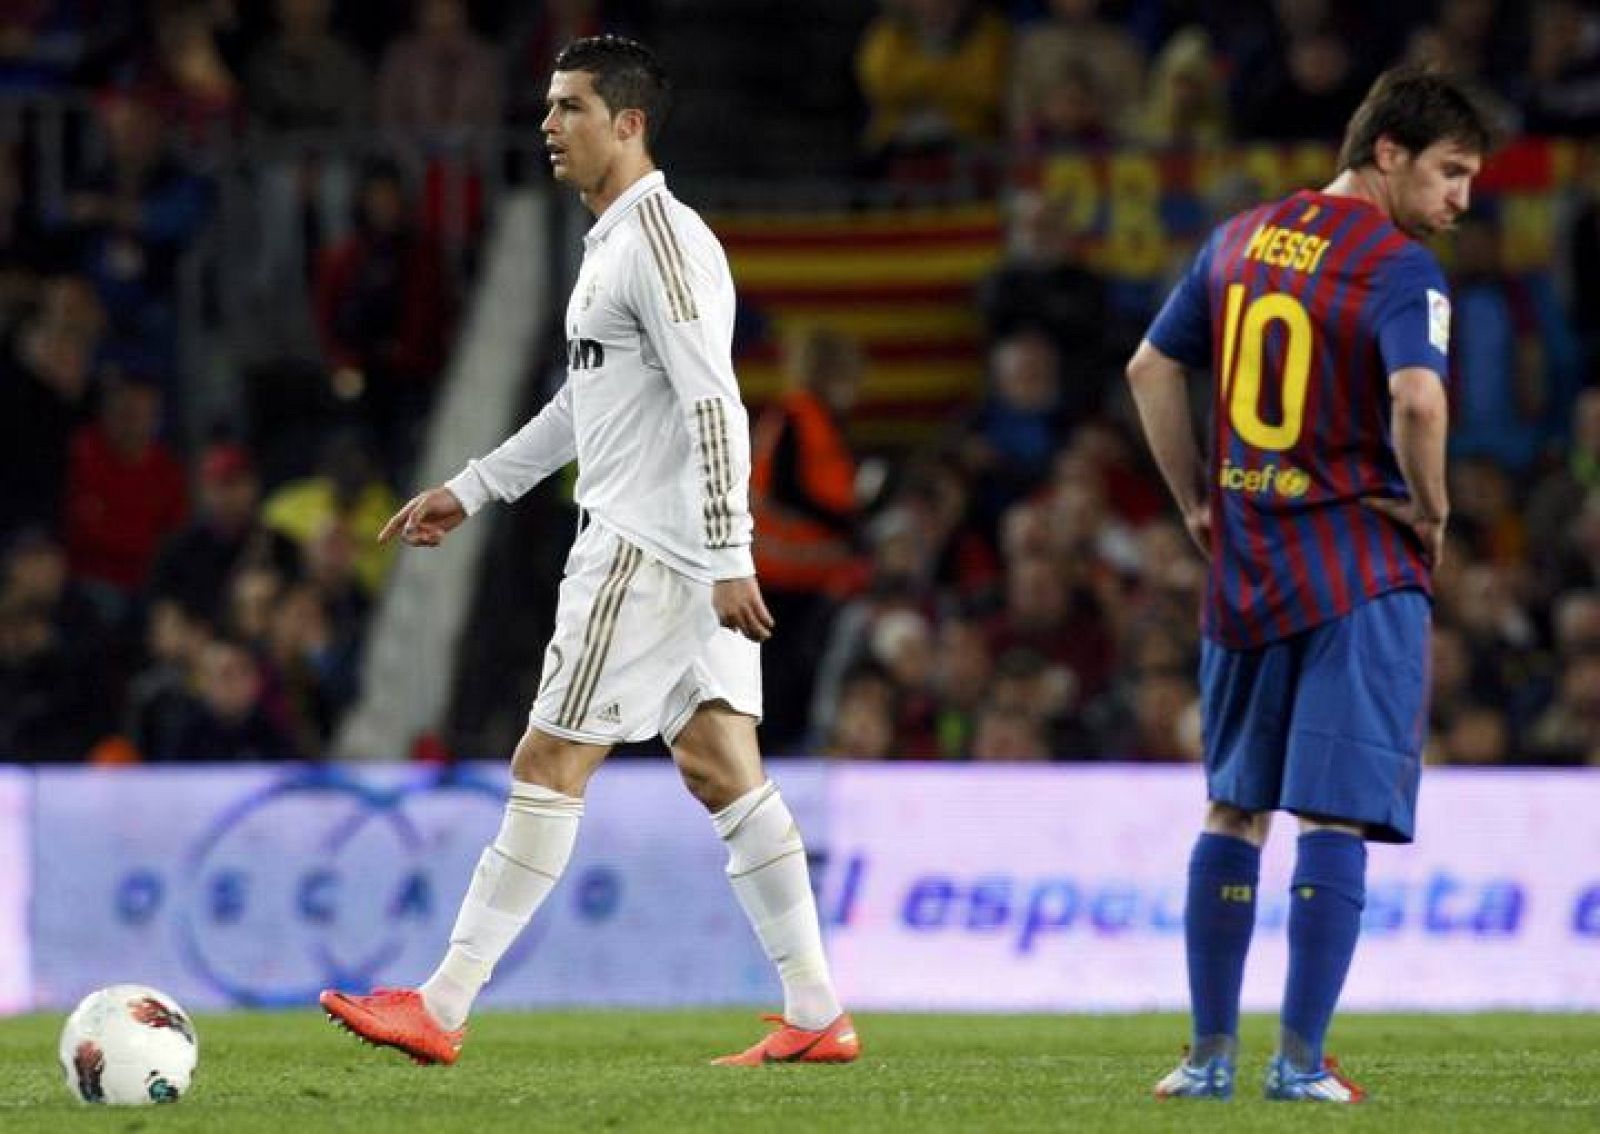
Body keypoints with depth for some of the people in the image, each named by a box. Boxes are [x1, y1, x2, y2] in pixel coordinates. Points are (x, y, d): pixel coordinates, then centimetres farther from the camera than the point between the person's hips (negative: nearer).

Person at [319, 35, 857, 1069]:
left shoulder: (657, 235, -14)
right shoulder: (617, 239, 19)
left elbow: (715, 406, -21)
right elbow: (585, 403, 30)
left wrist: (728, 559, -26)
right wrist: (472, 490, 31)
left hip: (647, 553, -10)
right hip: (696, 558, 10)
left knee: (549, 768, -7)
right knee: (725, 773, 7)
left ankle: (440, 1010, -5)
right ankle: (818, 1015, 5)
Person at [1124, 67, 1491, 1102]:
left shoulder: (1241, 241, 10)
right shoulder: (1400, 268, -12)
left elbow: (1152, 370, 15)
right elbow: (1417, 401, -27)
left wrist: (1198, 503, 19)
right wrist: (1430, 511, -11)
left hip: (1244, 566, 6)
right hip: (1362, 571, -6)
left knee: (1233, 809, 14)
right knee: (1335, 817, -4)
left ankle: (1211, 1053, 15)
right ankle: (1301, 1060, -7)